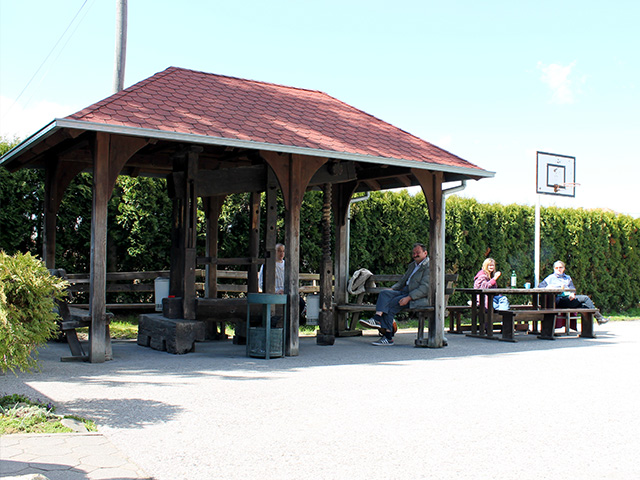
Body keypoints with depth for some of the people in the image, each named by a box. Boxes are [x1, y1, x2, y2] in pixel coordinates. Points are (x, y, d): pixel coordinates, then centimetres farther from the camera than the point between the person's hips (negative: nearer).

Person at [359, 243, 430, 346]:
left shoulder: (428, 267, -7)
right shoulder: (412, 265, 23)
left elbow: (424, 288, -18)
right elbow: (402, 282, 27)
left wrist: (408, 298, -25)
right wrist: (392, 289, 7)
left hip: (419, 298, -8)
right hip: (405, 292, 8)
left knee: (390, 304, -24)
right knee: (384, 293, -17)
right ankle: (377, 319, -34)